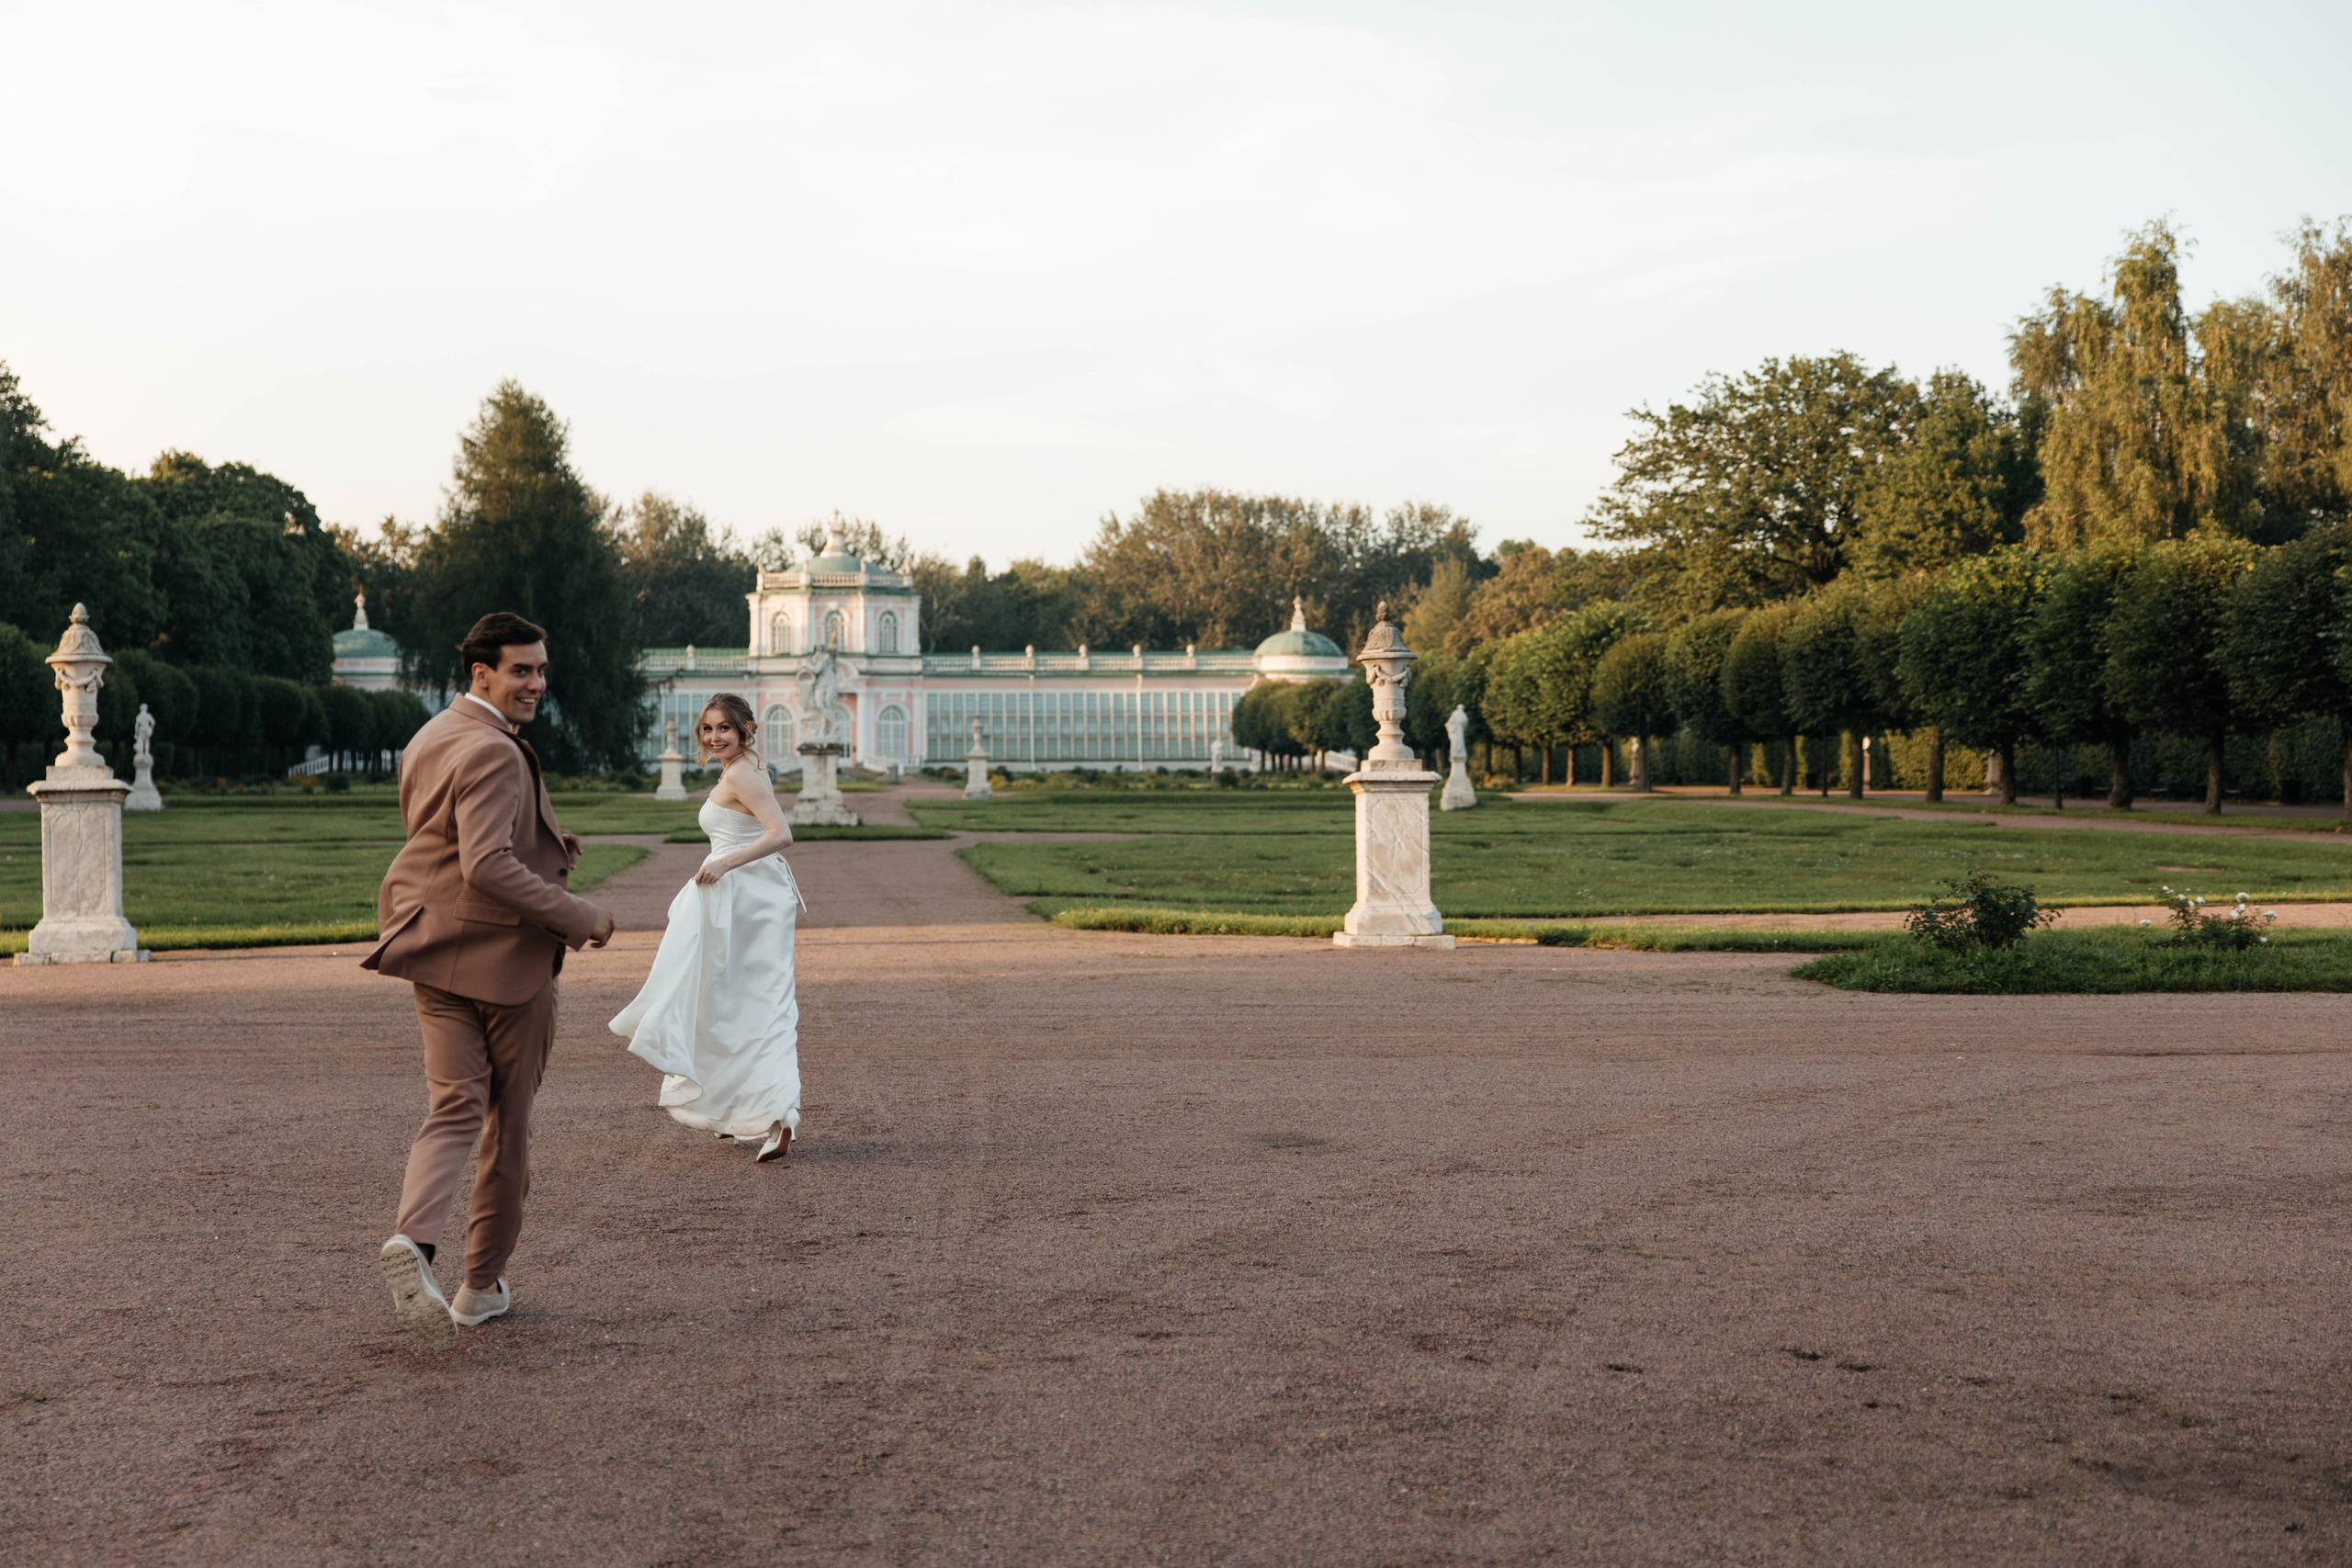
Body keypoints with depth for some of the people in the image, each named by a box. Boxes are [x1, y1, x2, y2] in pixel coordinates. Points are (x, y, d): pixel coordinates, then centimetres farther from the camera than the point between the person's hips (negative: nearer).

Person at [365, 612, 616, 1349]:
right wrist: (580, 918, -23)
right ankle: (483, 1282, 16)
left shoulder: (429, 738, 13)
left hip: (437, 955, 7)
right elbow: (487, 867, -29)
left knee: (454, 1109, 3)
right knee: (508, 1122, 8)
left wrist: (541, 845, 20)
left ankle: (412, 1239, -23)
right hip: (506, 957, -7)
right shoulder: (493, 754, -19)